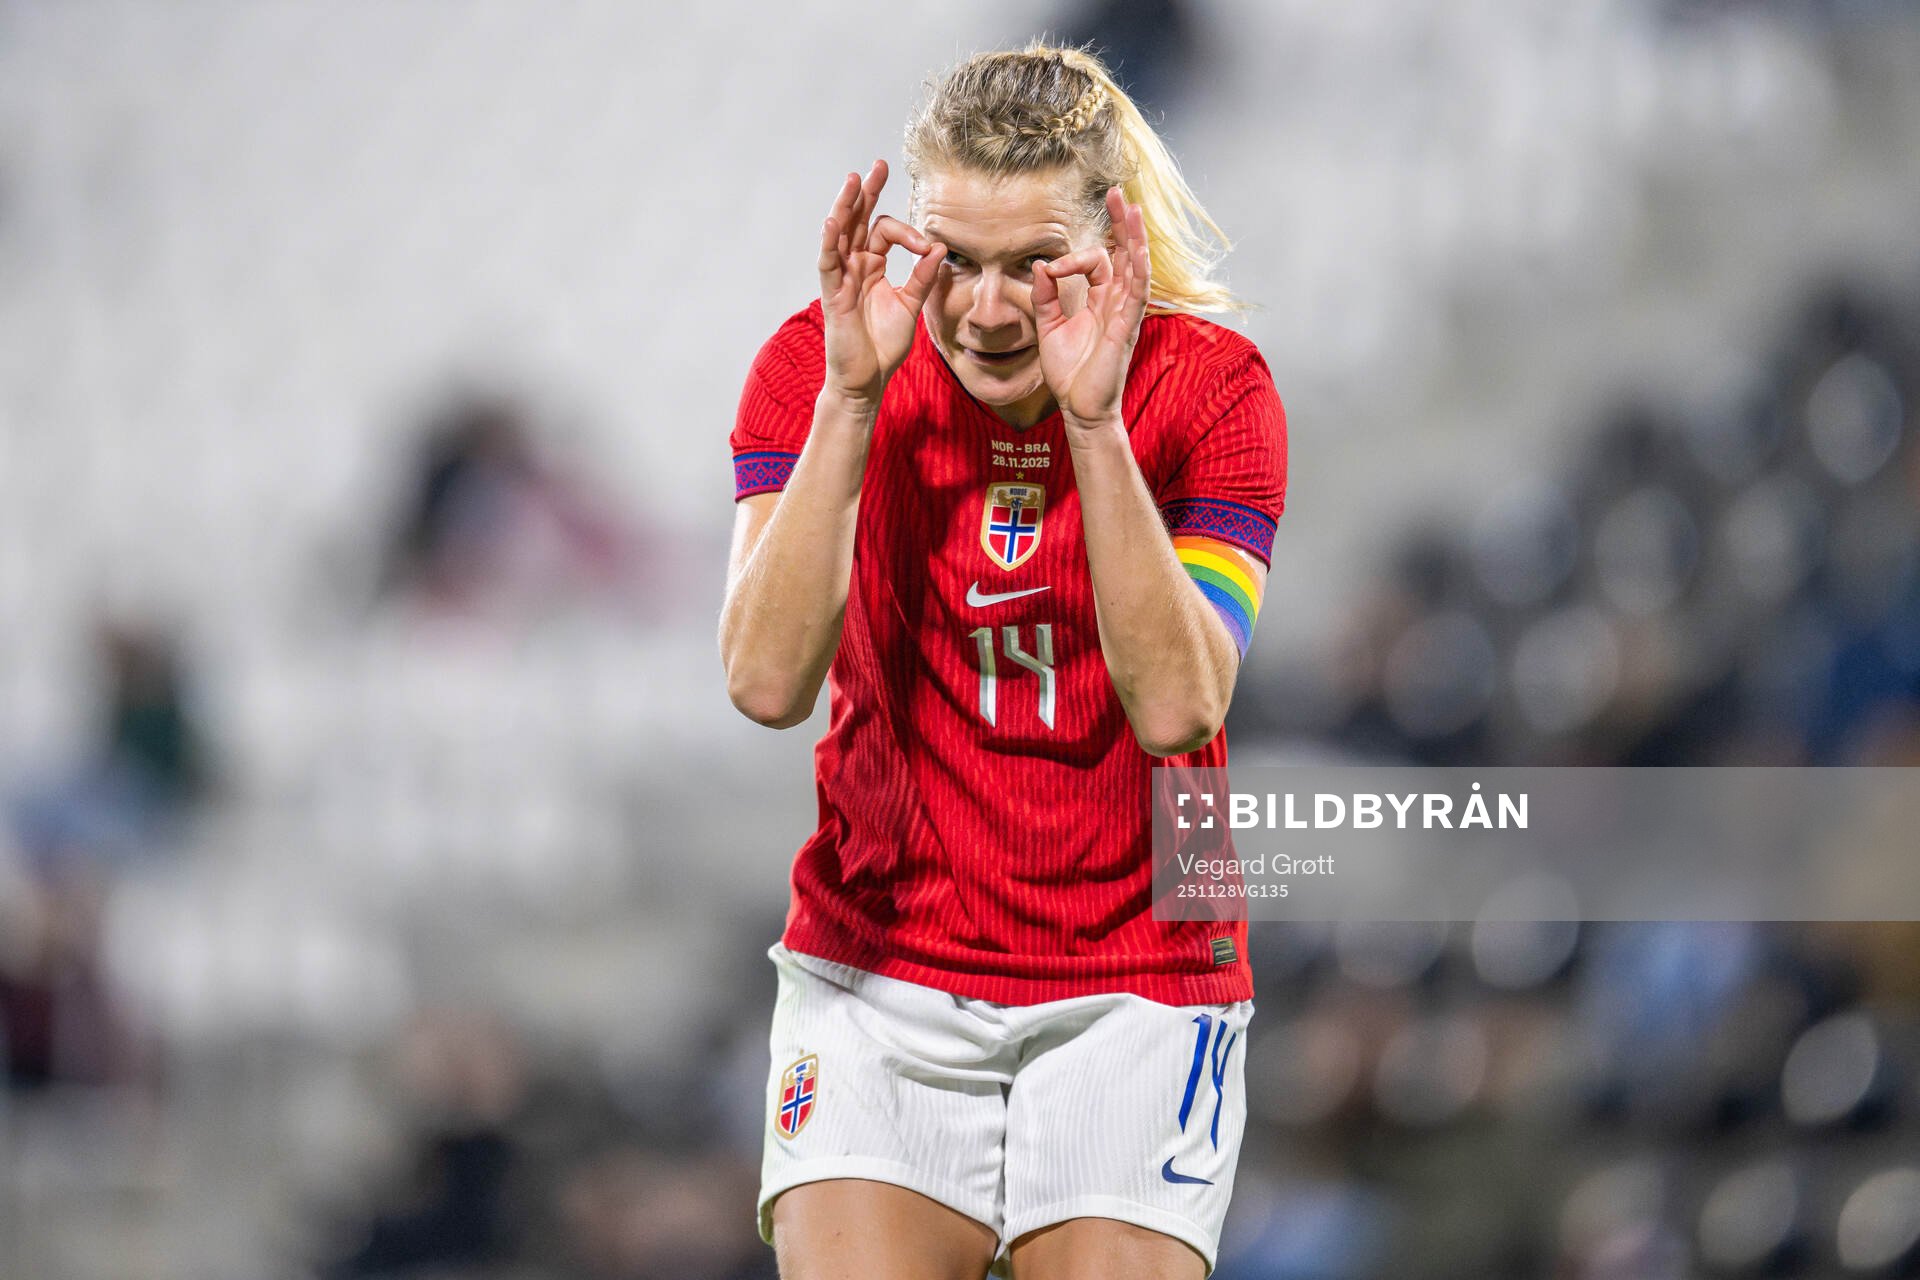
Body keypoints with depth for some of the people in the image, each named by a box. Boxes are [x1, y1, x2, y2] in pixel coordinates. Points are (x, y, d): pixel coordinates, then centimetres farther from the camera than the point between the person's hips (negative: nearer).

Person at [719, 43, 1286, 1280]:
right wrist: (851, 396, -25)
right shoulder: (817, 365, -6)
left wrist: (1094, 422, -27)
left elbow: (1177, 707, -20)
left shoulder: (1207, 387, -8)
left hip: (1136, 993, 0)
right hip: (879, 978, 0)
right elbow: (768, 680, -19)